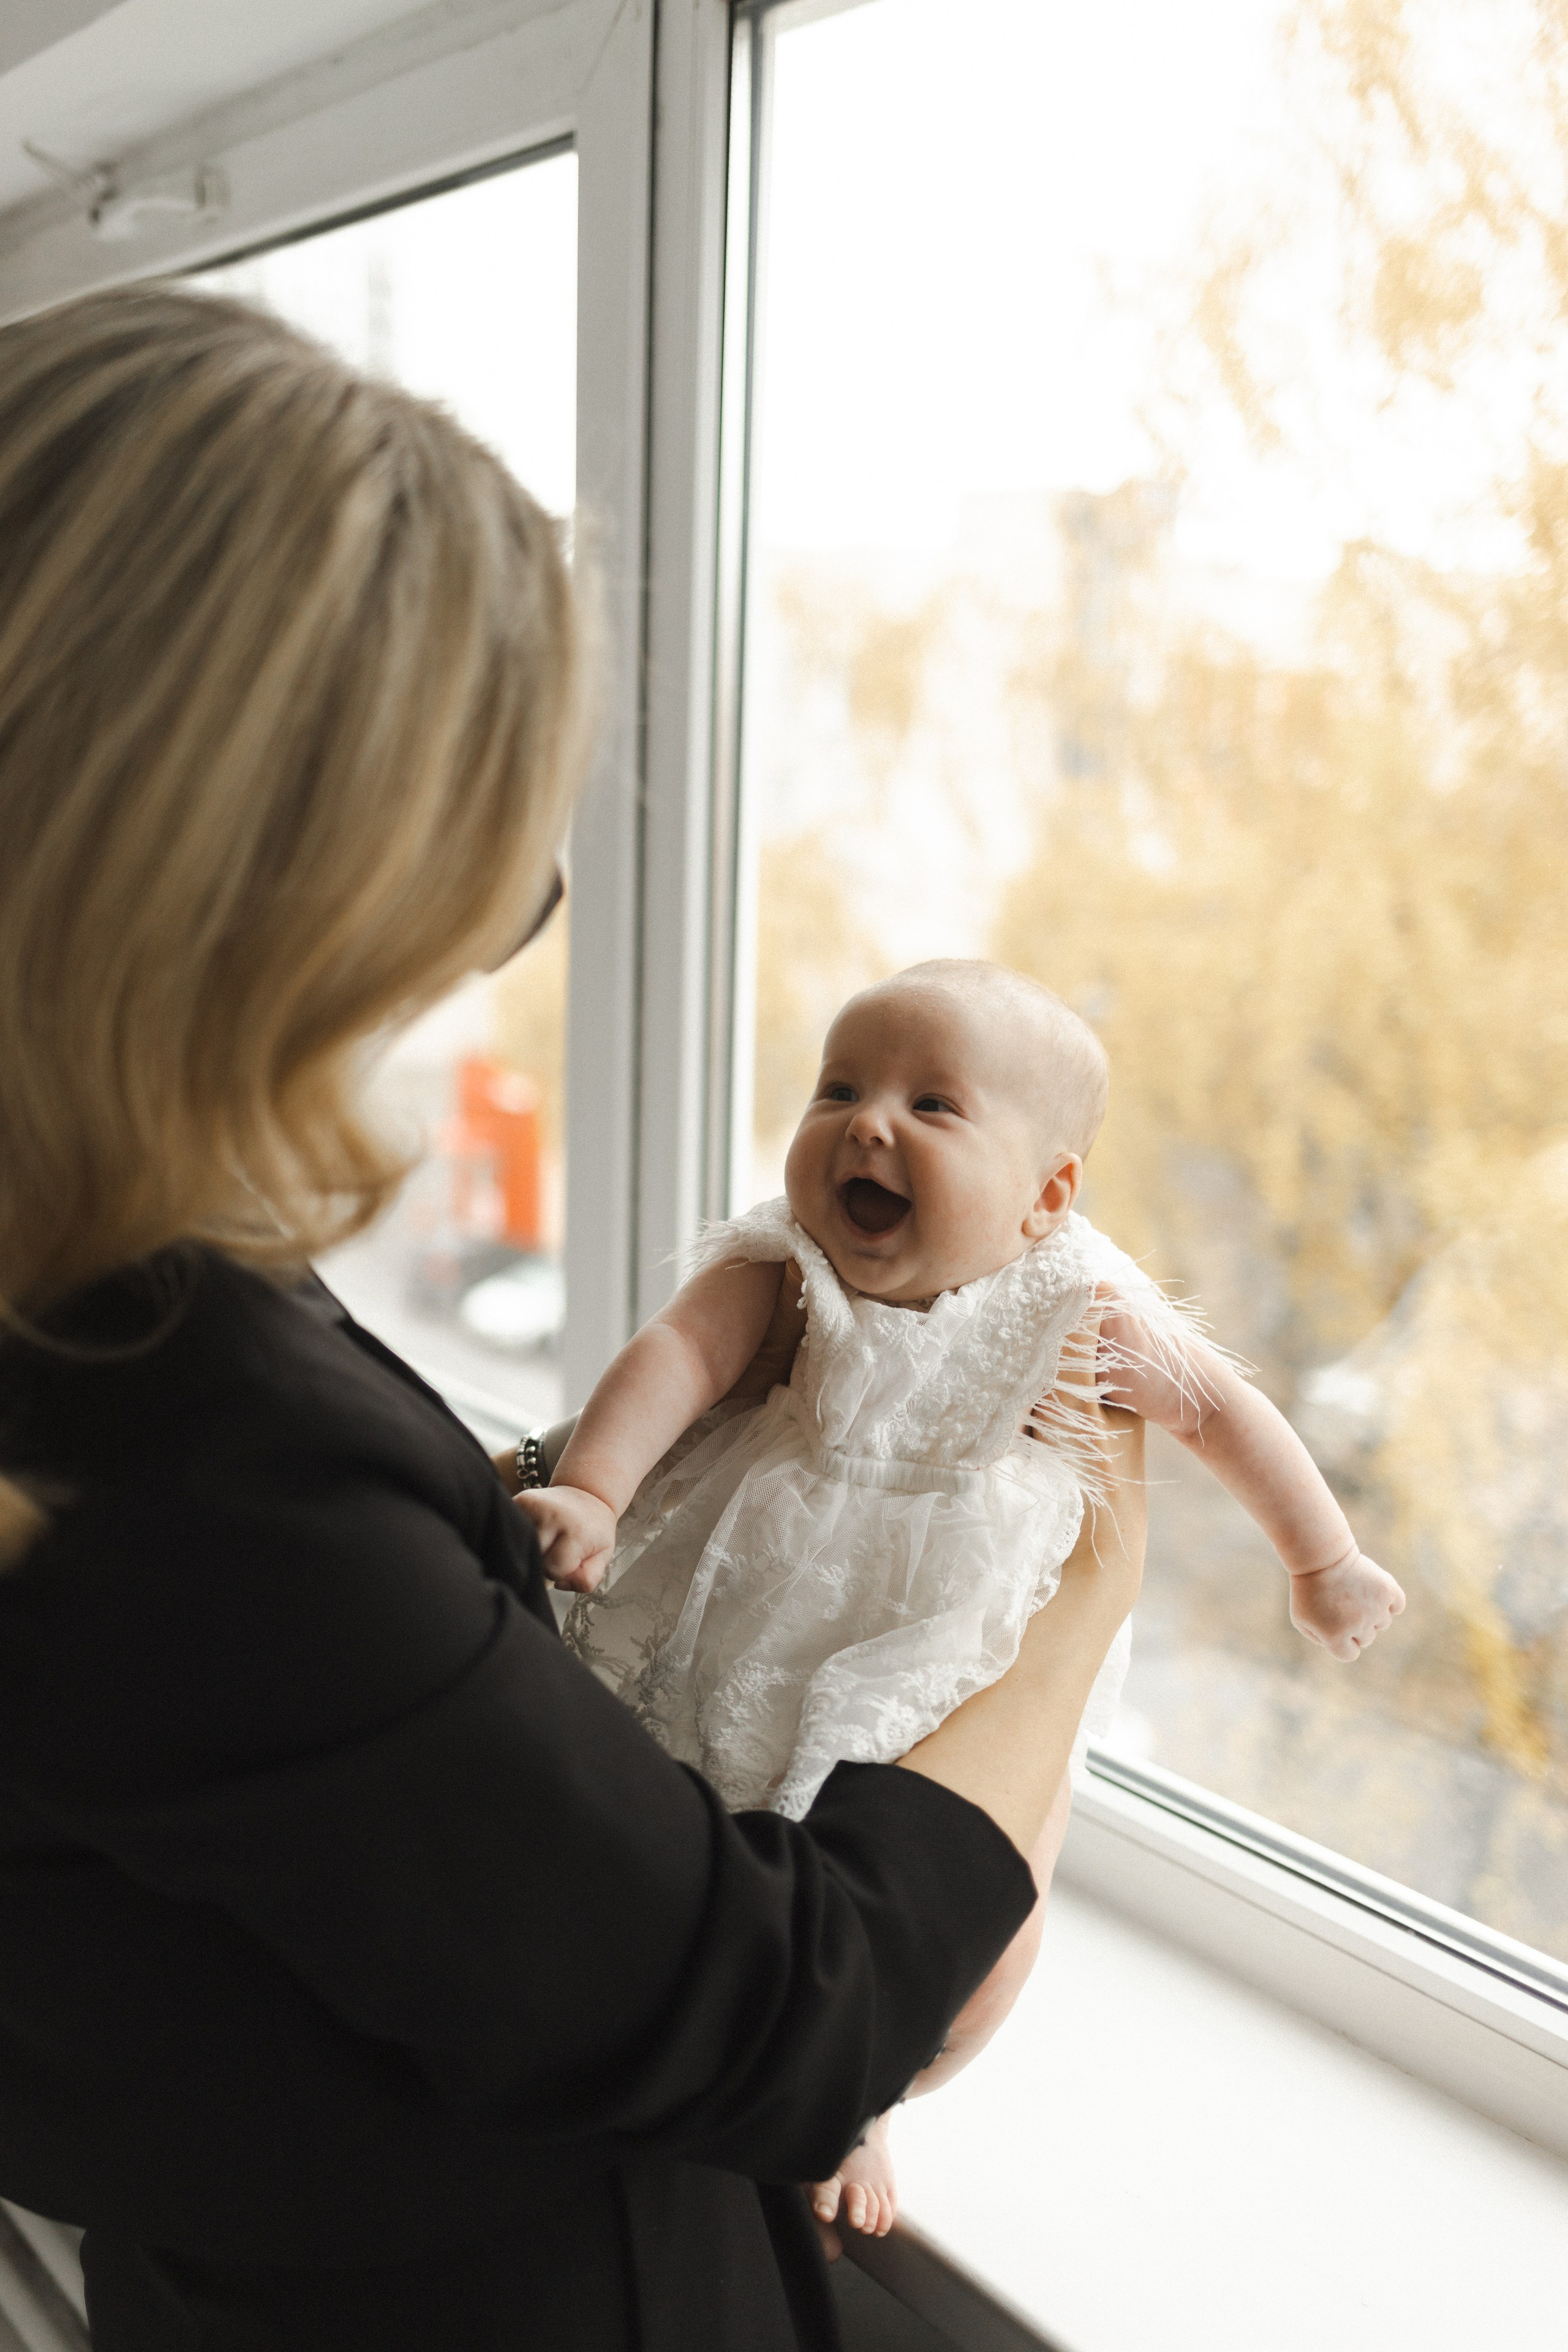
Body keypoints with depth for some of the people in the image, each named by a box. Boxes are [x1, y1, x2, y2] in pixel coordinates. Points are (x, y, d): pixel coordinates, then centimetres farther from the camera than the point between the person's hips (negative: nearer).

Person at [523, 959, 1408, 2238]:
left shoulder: (1082, 1316, -19)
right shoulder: (779, 1267, -17)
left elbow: (1224, 1411, -5)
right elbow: (678, 1350, -32)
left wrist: (1326, 1561, 4)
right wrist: (590, 1487, -48)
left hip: (979, 1669, 0)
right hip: (776, 1645, 1)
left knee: (984, 1950, -2)